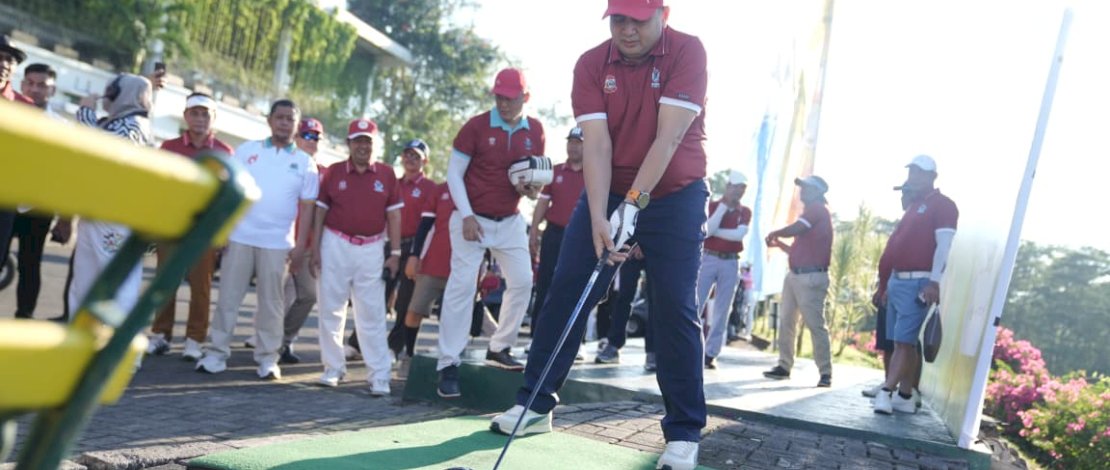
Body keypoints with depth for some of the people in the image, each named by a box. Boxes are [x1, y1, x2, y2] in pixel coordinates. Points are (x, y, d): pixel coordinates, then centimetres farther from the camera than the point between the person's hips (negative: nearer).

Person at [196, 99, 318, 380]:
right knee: (228, 296, 3)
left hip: (277, 243, 0)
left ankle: (267, 358, 12)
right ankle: (216, 352, 10)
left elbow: (306, 206, 4)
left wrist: (300, 245, -2)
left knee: (271, 301, 5)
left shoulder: (304, 163, 5)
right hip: (239, 237, 0)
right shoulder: (246, 151, 6)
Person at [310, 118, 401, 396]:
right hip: (336, 245, 1)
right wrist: (316, 248, 0)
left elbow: (394, 215, 5)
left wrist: (395, 253, 0)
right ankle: (333, 368, 18)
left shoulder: (386, 174, 3)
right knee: (331, 310, 5)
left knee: (372, 314, -1)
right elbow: (320, 212, 6)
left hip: (372, 249, -1)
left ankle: (379, 376, 2)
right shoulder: (333, 172, 4)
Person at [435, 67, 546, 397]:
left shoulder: (535, 131, 2)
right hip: (472, 218, -4)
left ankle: (499, 348, 17)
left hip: (510, 221, 5)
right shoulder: (476, 126, -10)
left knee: (522, 280, 1)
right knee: (463, 285, -9)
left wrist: (533, 190, -10)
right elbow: (454, 173, -8)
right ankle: (449, 365, -7)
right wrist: (466, 216, -17)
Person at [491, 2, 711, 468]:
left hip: (675, 195, -3)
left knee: (674, 309, -6)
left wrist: (633, 203, -29)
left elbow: (669, 137, -23)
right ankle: (535, 404, 11)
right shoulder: (591, 64, -7)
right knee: (565, 291, -1)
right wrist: (598, 218, -26)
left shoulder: (688, 52, -15)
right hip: (608, 193, 3)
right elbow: (596, 144, -16)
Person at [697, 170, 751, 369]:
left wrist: (715, 231, -9)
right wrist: (724, 204, -13)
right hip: (708, 259, -2)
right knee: (695, 306, -4)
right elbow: (707, 229, -15)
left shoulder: (745, 212, 7)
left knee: (722, 311, 3)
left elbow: (740, 234, -9)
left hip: (731, 263, 2)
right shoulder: (712, 206, 2)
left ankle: (711, 354, 7)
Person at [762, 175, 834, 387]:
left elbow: (793, 230, -17)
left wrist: (774, 233, 1)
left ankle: (825, 373, -5)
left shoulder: (818, 209, -6)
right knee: (786, 321, 9)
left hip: (811, 277, -10)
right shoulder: (811, 212, 23)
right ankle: (784, 366, 15)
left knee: (815, 324, -9)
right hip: (795, 275, 10)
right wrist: (779, 244, 17)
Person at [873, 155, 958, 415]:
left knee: (905, 341, -11)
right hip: (898, 280, 9)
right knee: (904, 342, 8)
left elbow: (944, 245, -15)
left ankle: (887, 393, -14)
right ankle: (905, 396, 11)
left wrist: (934, 281, -23)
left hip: (917, 283, -9)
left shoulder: (942, 205, -5)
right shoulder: (914, 206, 21)